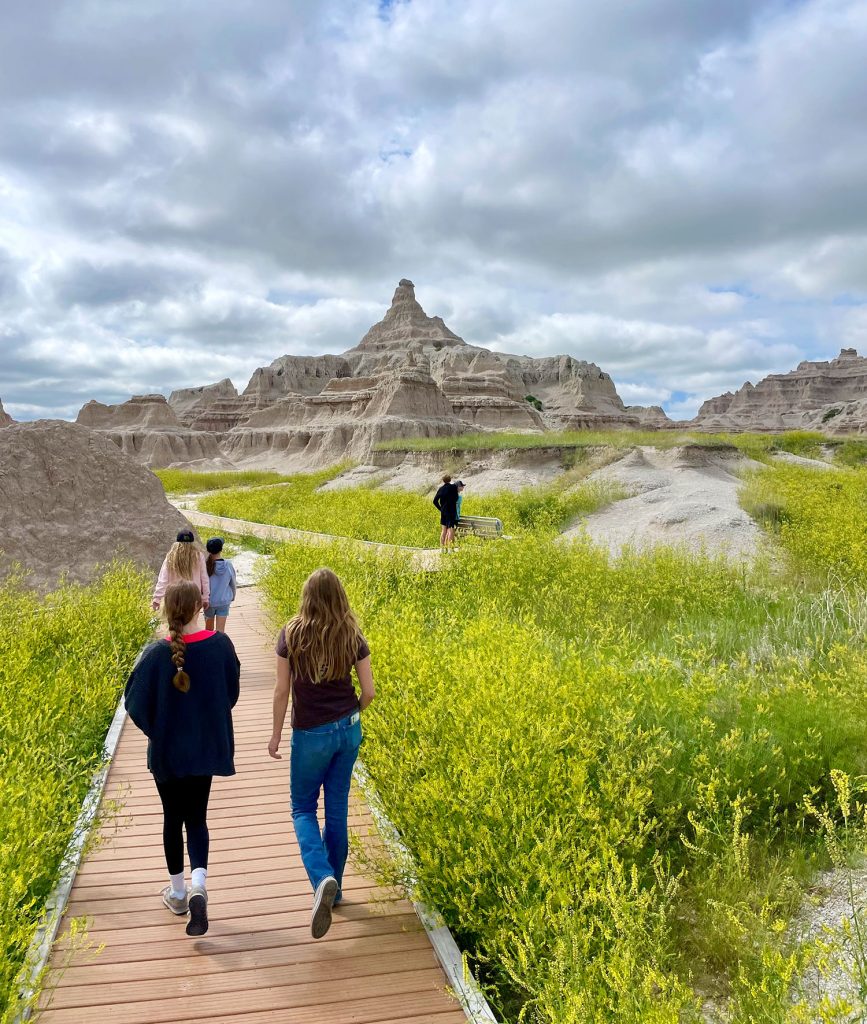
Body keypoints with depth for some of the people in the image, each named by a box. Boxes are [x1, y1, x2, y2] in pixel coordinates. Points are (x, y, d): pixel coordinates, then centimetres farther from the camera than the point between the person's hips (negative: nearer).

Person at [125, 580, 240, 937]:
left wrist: (156, 731, 6)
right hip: (206, 748, 1)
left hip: (166, 750, -1)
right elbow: (231, 693, 0)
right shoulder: (220, 645, -13)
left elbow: (136, 702, -12)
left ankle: (177, 893, 30)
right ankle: (198, 886, -5)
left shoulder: (156, 653, -19)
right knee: (197, 819, 16)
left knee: (173, 819, 18)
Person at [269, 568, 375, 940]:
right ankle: (333, 886, 28)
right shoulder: (352, 637, -6)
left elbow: (281, 691, -7)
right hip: (348, 730, 3)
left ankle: (322, 878, -9)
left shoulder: (291, 634, -11)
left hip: (311, 734, -3)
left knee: (303, 808, 14)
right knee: (337, 809, 16)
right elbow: (369, 691, -3)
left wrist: (276, 735, 5)